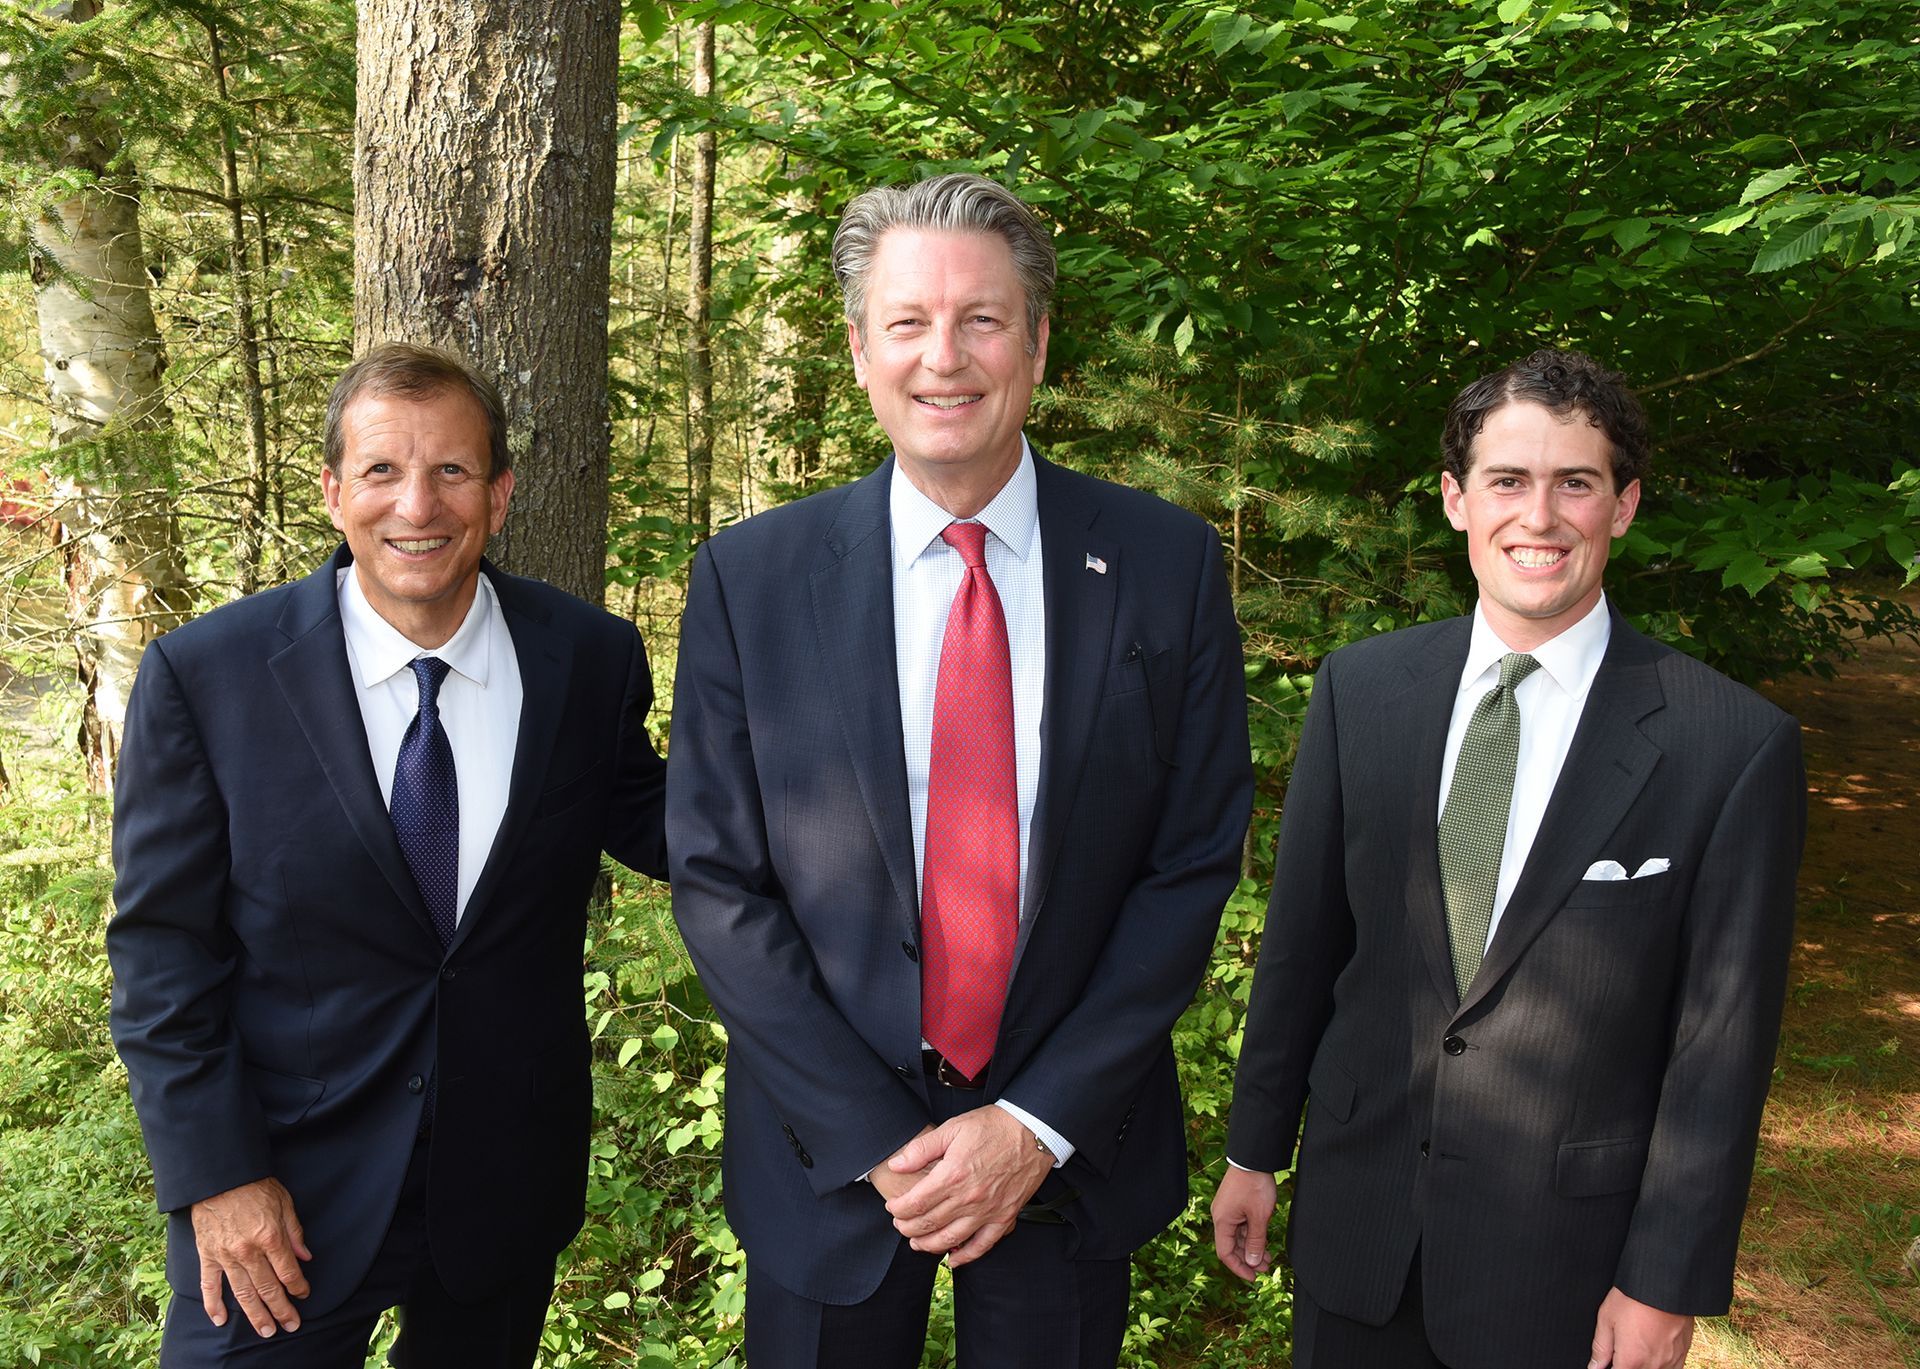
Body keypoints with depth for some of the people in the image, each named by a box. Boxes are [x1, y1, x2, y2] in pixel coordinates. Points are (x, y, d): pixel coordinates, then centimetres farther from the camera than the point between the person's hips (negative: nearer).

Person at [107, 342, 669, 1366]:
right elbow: (162, 951, -8)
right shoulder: (203, 676, -13)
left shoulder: (592, 659, -8)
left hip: (508, 1183, 3)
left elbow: (641, 823, 4)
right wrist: (215, 1176, -11)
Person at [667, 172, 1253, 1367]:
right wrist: (875, 1142, -12)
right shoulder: (750, 580, -7)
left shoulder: (1167, 565, -7)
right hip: (829, 1153, 0)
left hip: (1071, 1151, 1)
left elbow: (1194, 864, -6)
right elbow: (719, 886, -6)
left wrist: (1041, 1124, -11)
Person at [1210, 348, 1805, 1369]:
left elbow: (1723, 1044, -9)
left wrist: (1669, 1284, -6)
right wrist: (1254, 1150, 6)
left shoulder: (1735, 746, -13)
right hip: (1356, 1214, 3)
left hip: (1563, 1247, -2)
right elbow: (1302, 935, 1)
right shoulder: (1360, 688, -4)